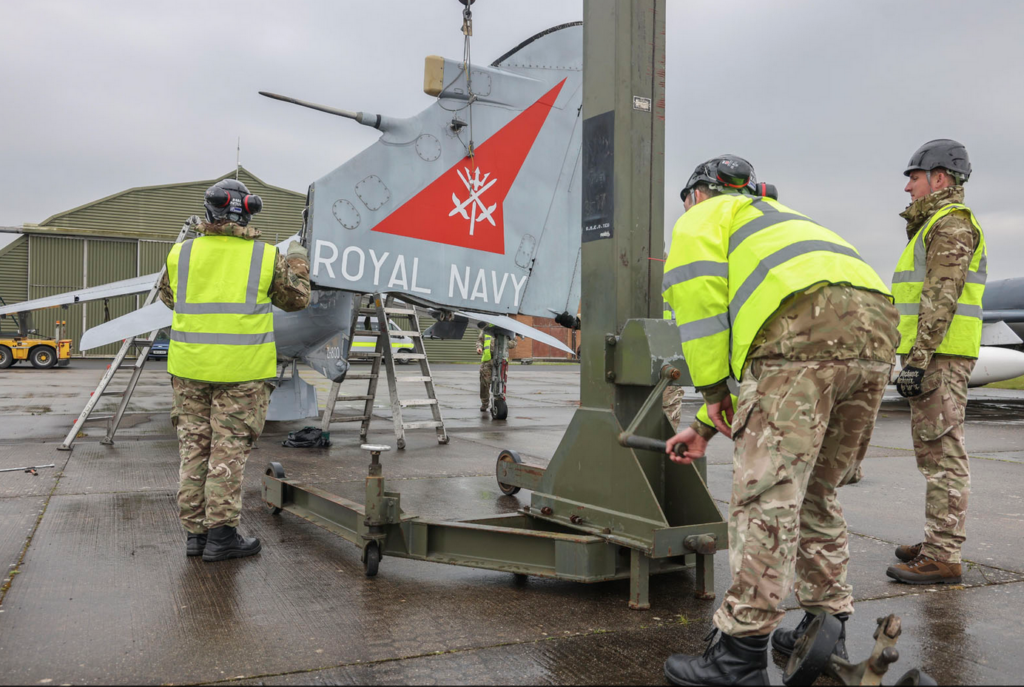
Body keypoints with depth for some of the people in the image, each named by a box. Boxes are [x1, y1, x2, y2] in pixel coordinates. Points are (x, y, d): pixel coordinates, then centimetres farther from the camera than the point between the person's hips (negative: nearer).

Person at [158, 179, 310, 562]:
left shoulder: (181, 254, 1)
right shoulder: (265, 258, -5)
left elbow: (168, 297, 20)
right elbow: (295, 300, 8)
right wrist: (297, 263, 25)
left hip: (190, 368, 3)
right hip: (242, 371, -3)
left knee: (194, 446, 12)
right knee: (229, 450, 3)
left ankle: (195, 532, 19)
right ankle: (220, 535, 7)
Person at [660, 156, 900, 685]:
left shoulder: (704, 216, 21)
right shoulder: (778, 221, 43)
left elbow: (696, 289, -2)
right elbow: (748, 342, 41)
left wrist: (712, 390, 3)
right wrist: (706, 427, 41)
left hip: (805, 325, -8)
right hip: (877, 330, 9)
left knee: (766, 493, -8)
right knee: (815, 492, 18)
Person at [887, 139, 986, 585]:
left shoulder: (951, 222, -8)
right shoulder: (936, 226, 25)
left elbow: (941, 297, -19)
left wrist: (917, 359, -23)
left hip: (940, 357, -11)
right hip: (936, 357, 11)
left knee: (942, 454, -10)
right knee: (936, 453, 13)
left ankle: (943, 557, -7)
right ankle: (938, 543, 21)